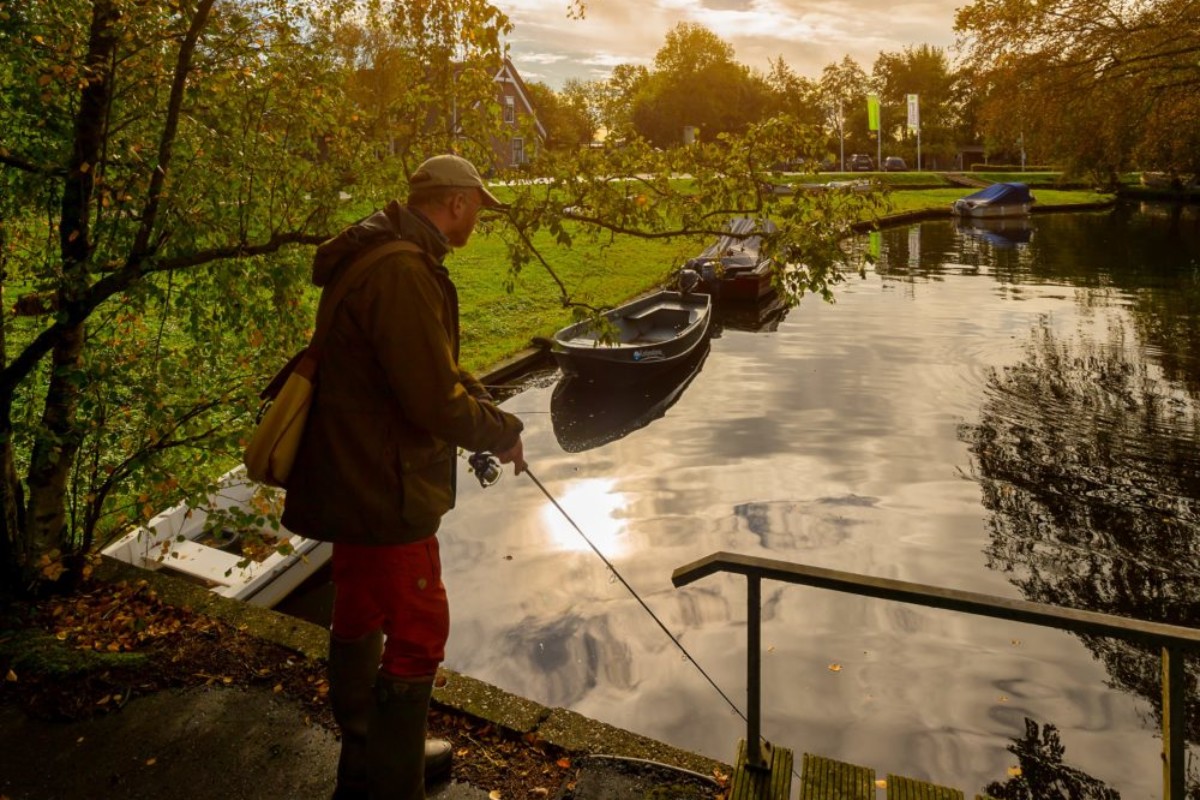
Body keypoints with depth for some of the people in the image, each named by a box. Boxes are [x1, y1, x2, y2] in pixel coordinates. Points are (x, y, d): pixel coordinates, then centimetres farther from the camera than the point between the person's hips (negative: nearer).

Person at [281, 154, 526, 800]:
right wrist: (502, 434, -9)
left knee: (360, 618, 22)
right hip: (383, 486, -11)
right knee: (419, 632, 3)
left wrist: (480, 399, 12)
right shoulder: (404, 275, -24)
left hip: (355, 475, 11)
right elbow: (437, 403, -24)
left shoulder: (384, 258, 11)